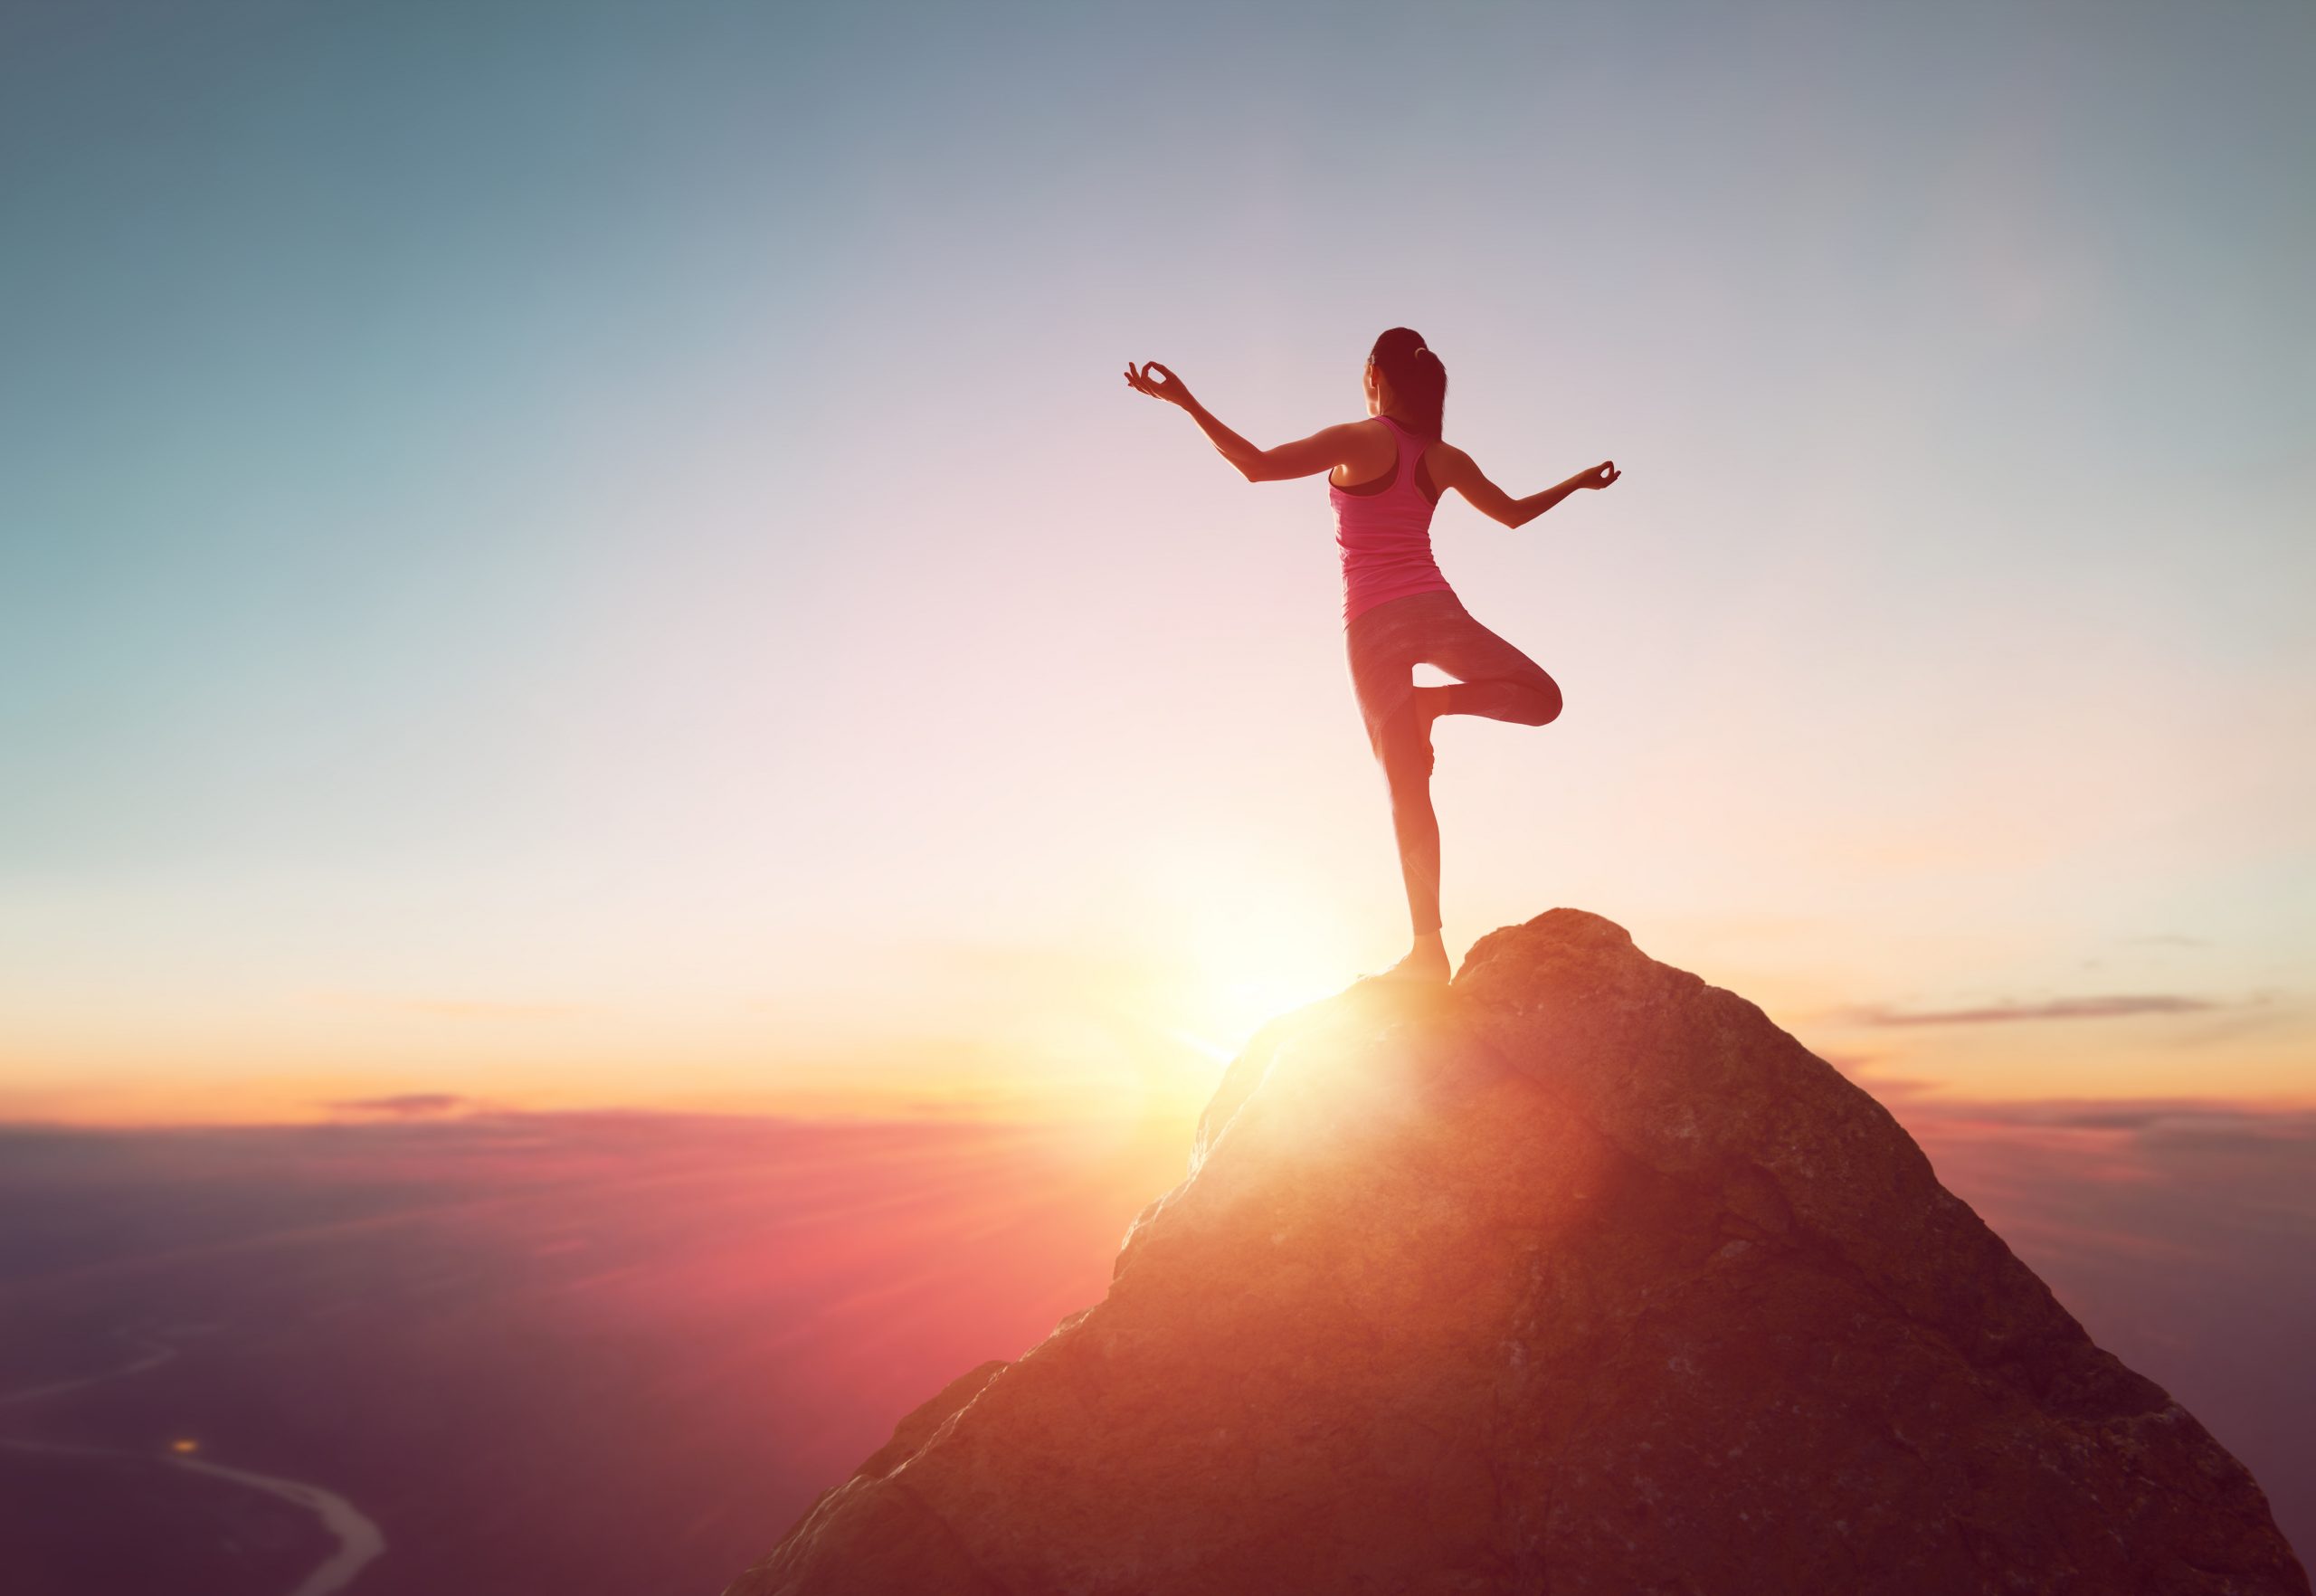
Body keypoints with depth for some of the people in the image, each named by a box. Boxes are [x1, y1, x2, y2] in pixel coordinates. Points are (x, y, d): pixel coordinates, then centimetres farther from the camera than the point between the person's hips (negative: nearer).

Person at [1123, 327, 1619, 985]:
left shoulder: (1356, 442, -3)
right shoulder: (1445, 459, 10)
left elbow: (1257, 465, -14)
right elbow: (1514, 512, 25)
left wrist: (1187, 403, -10)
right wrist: (1579, 481, 44)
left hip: (1372, 624, -1)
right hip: (1434, 609, 2)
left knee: (1407, 787, -2)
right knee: (1542, 698, 21)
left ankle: (1428, 946, -6)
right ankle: (1439, 701, -6)